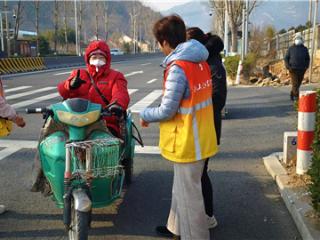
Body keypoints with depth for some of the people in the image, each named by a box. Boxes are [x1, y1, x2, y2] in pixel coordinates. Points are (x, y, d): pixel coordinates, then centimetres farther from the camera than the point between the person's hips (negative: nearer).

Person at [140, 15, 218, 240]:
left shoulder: (178, 68, -23)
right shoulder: (200, 62, 4)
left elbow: (167, 111, -20)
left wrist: (145, 115, -3)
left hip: (187, 142, -9)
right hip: (198, 138, 9)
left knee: (189, 194, 5)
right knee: (182, 187, 24)